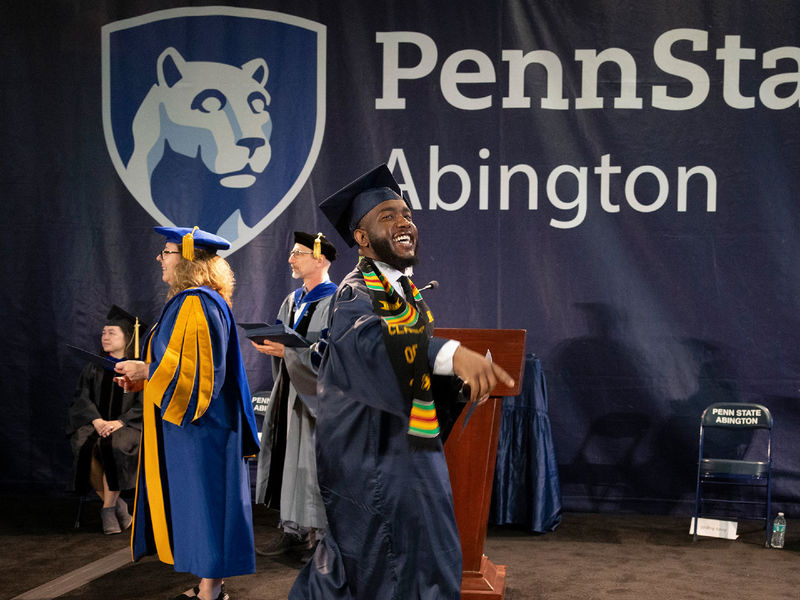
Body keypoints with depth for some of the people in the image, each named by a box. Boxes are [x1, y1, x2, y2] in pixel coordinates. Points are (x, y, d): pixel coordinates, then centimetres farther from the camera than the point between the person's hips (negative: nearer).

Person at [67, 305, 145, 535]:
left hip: (127, 426, -3)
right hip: (95, 424, 3)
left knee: (113, 446, -36)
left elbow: (142, 405, -3)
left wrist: (118, 422, -20)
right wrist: (97, 420, -16)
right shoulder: (94, 368, 15)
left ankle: (108, 509, -21)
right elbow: (82, 398, 4)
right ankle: (117, 505, -15)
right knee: (86, 447, -31)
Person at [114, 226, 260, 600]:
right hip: (189, 419, 10)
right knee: (194, 499, 12)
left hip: (200, 427, -10)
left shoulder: (198, 304, -17)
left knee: (201, 497, -4)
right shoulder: (187, 301, 15)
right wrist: (143, 377, 13)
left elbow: (197, 368, -22)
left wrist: (146, 371, -15)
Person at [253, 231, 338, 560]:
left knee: (315, 465, -2)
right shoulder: (292, 301, 15)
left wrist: (288, 351, -21)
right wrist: (271, 343, -2)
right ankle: (293, 530, 18)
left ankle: (319, 537, 8)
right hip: (290, 392, 8)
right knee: (289, 463, 9)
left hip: (317, 396, -7)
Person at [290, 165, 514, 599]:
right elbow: (371, 342, -39)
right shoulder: (354, 294, -17)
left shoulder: (408, 290, 10)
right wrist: (452, 354, -53)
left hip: (410, 449, 9)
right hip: (373, 461, -9)